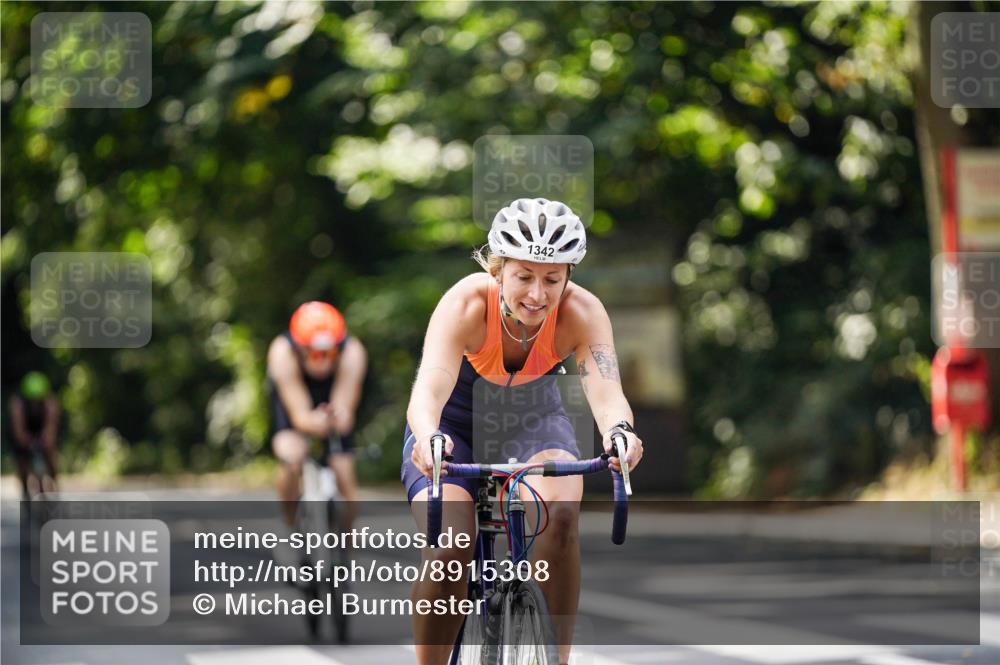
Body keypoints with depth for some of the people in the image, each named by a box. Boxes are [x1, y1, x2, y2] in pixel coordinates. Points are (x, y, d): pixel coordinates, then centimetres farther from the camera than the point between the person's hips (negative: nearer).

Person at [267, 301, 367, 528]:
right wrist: (312, 422, -62)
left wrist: (339, 418, -61)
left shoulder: (352, 353, -35)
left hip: (332, 403, 2)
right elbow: (299, 414, -39)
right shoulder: (282, 353, -38)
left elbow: (345, 410, -37)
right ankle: (291, 529, -5)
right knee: (292, 458, -29)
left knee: (345, 478, -9)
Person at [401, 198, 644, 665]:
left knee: (560, 515, -30)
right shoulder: (466, 304, -32)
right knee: (448, 553, -24)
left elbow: (605, 392, -39)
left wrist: (620, 431, -63)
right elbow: (429, 386, -46)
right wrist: (428, 436, -68)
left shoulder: (581, 312, -26)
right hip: (456, 422, -1)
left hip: (534, 417, 1)